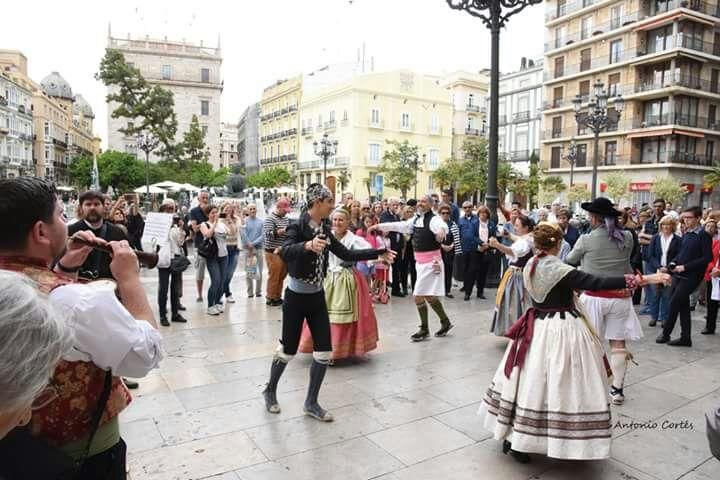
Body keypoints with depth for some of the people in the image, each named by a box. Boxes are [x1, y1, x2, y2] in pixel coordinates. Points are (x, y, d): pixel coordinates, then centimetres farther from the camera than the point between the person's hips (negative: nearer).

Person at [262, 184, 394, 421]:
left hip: (317, 296, 6)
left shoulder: (325, 230, 4)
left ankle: (311, 403, 20)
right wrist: (308, 245, -53)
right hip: (296, 297, -6)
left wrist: (379, 253, 8)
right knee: (288, 349, 7)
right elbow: (285, 252, -34)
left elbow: (346, 254, 9)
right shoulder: (298, 226, -16)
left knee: (324, 351, 4)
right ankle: (270, 391, 34)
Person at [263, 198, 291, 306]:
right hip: (273, 252, -7)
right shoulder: (270, 218, -9)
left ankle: (277, 297, 22)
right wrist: (282, 231, -29)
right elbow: (268, 234, -20)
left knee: (282, 276, 11)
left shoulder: (286, 219, 14)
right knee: (274, 276, -3)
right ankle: (270, 298, 10)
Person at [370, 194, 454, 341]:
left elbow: (443, 226, -36)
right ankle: (445, 322, 27)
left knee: (418, 295, -5)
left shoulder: (433, 219, -15)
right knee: (429, 296, 11)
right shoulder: (416, 219, 9)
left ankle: (424, 329, 12)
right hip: (420, 261, 8)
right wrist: (380, 226, 17)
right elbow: (400, 226, 18)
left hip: (430, 261, -8)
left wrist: (441, 230, -61)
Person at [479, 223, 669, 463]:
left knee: (530, 384, 15)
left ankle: (512, 438, 25)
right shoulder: (560, 271, -20)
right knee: (558, 386, 4)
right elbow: (597, 283, -26)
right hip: (562, 332, -7)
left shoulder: (530, 266, 2)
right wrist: (644, 279, -25)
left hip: (536, 328, 7)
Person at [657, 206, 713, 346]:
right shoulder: (686, 234, 11)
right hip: (679, 274, 7)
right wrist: (674, 263, 2)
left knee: (674, 303, -6)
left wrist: (685, 267, -17)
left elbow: (707, 258, -15)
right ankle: (685, 338, 19)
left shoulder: (704, 235, -10)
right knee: (683, 305, 11)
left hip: (691, 276, -7)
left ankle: (665, 333, 7)